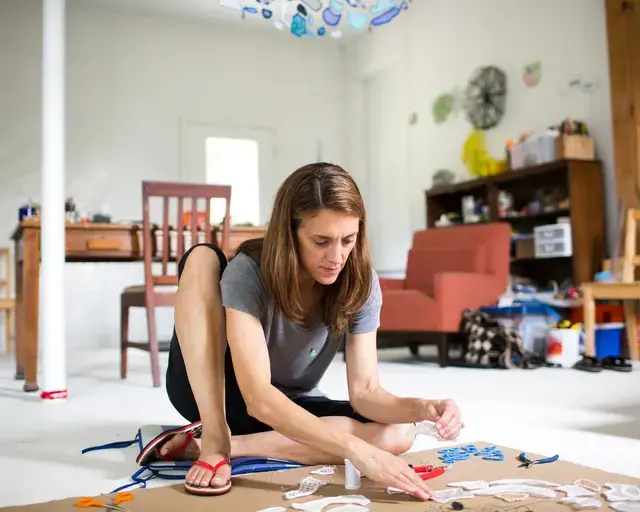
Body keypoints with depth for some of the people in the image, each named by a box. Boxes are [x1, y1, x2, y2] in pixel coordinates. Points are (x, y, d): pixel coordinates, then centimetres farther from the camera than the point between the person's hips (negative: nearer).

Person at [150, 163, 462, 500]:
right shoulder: (248, 273, -29)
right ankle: (213, 440, -27)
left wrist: (422, 408, -38)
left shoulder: (360, 284, -17)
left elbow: (365, 390, -18)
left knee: (398, 434, -23)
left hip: (291, 409, 4)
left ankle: (232, 444, -20)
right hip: (208, 393, -3)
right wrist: (355, 449, -46)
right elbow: (258, 397, -37)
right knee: (202, 256, -27)